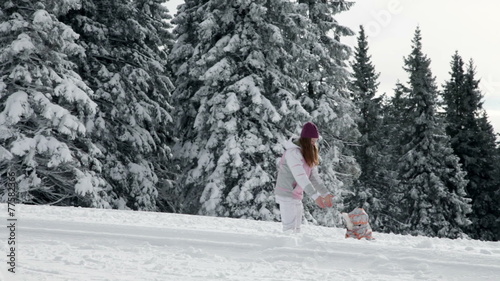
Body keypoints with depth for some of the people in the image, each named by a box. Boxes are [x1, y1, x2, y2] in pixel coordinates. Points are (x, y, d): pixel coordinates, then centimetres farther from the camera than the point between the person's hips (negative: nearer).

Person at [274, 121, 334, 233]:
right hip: (286, 194, -9)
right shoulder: (293, 152, -17)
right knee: (290, 228, -10)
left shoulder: (309, 154, 11)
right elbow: (300, 177, -25)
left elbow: (314, 176, 9)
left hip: (297, 196, 9)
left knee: (296, 228, 11)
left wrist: (325, 193, 0)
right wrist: (315, 196, -29)